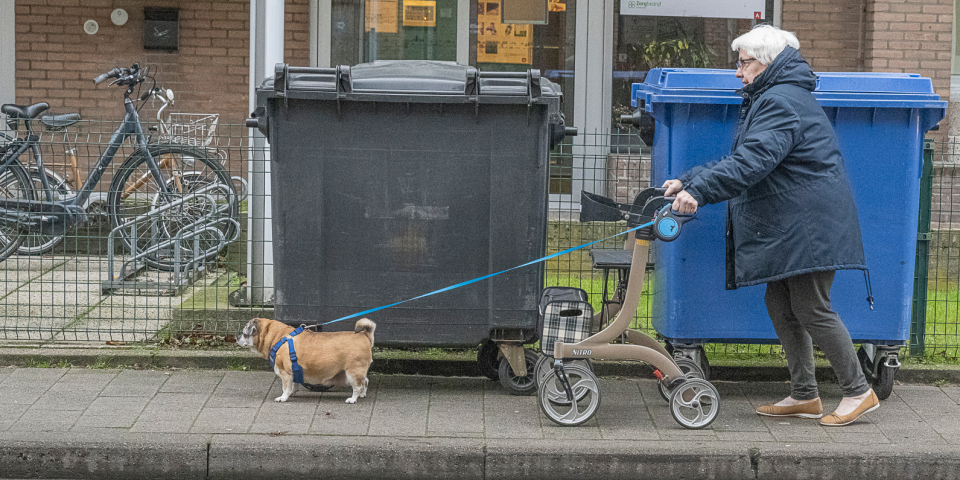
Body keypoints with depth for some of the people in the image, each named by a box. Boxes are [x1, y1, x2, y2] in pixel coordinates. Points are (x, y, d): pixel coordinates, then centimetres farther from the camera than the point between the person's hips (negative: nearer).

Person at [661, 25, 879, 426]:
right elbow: (738, 159, 20)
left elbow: (751, 162, -28)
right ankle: (804, 395, 16)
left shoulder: (781, 103, -15)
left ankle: (858, 391, 2)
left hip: (809, 225, -11)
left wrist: (699, 190, -32)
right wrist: (688, 181, 12)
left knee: (811, 309, -7)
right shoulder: (769, 99, 20)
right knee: (780, 304, 10)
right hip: (787, 226, 11)